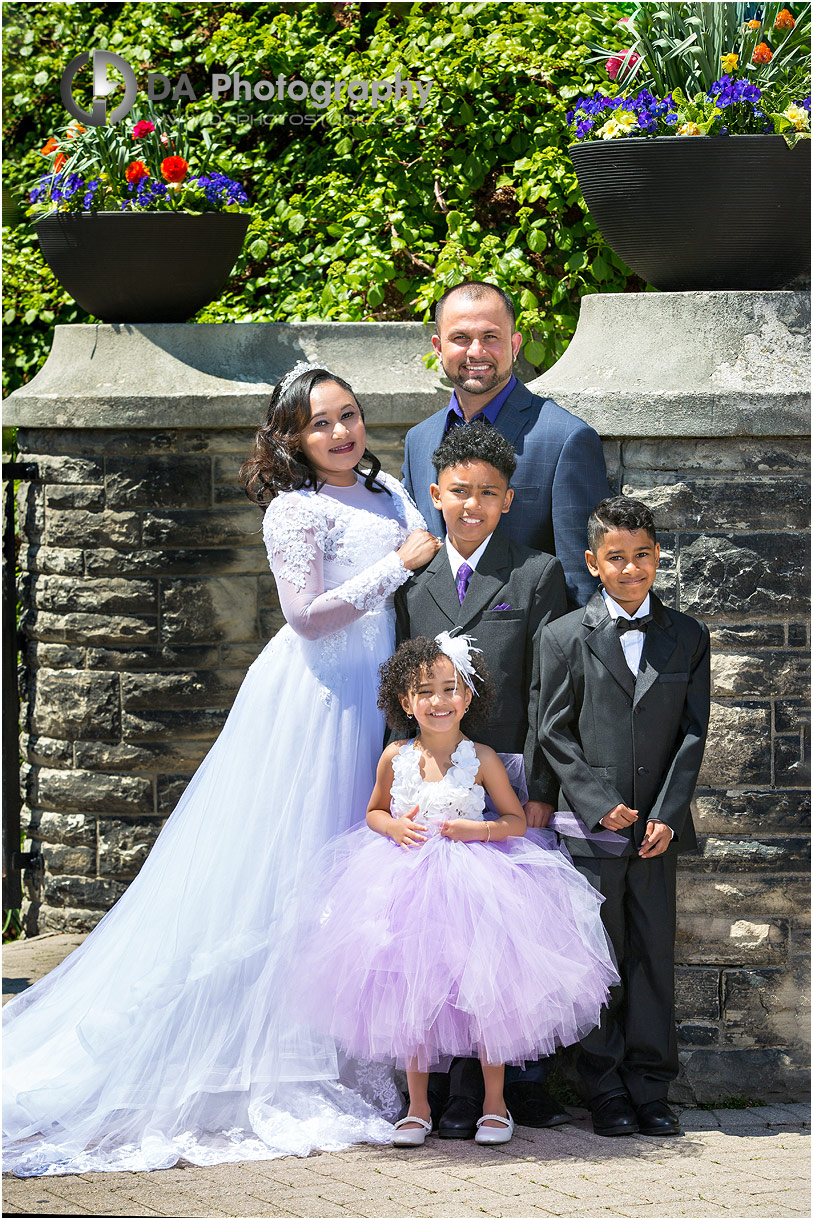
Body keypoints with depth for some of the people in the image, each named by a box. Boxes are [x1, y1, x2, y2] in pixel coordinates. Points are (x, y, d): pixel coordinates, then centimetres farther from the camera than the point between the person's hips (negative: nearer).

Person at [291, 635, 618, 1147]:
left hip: (473, 883, -2)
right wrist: (394, 827, -6)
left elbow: (516, 820, 2)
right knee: (412, 994, 5)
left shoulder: (482, 759, -5)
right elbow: (374, 812, 16)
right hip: (408, 883, 2)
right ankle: (418, 1106, 18)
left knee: (486, 991, -2)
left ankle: (495, 1104, 13)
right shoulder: (395, 758, 1)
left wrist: (477, 830, -15)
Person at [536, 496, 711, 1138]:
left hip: (656, 828, 2)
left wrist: (666, 816, -6)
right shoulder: (564, 637, 2)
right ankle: (608, 1094, 8)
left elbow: (693, 734, 4)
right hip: (590, 827, -2)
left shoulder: (687, 637, 8)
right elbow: (555, 735, -1)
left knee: (654, 957, 3)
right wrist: (600, 805, -10)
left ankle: (651, 1091, 10)